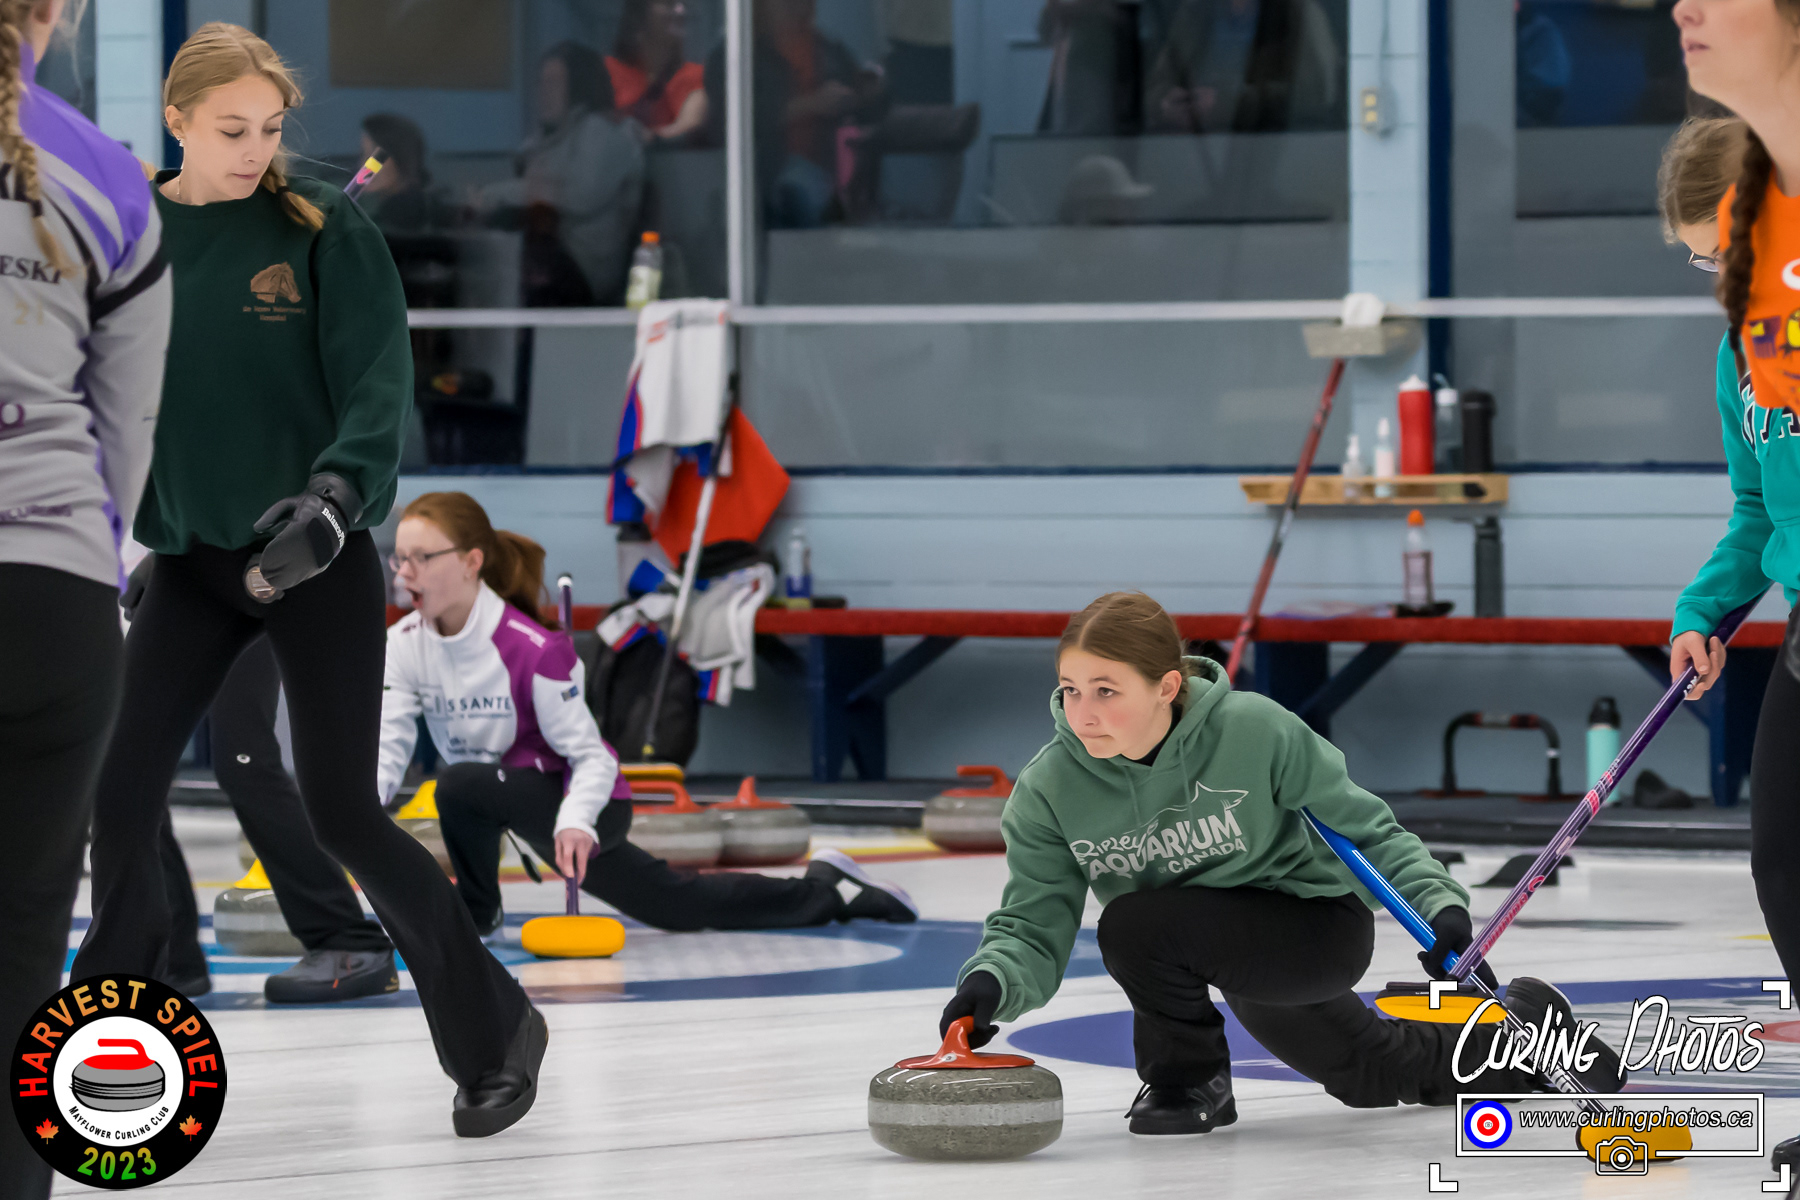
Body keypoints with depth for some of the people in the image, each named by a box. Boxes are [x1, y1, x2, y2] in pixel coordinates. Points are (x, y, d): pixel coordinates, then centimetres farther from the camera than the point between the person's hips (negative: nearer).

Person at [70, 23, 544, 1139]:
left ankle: (495, 1027, 10)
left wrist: (337, 490, -31)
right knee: (121, 796, -3)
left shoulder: (325, 227, -9)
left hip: (317, 558, -3)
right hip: (192, 556, 3)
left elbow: (378, 380, -14)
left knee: (344, 811, -6)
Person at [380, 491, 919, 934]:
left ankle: (476, 912, -6)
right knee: (681, 907, 16)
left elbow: (590, 755, -22)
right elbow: (387, 746, -17)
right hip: (512, 806, 6)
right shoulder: (404, 645, -10)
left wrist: (575, 822, -42)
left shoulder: (533, 649, -26)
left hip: (577, 800, -6)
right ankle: (820, 888, 36)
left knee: (461, 786, -33)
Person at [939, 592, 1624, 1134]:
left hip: (1318, 924, -6)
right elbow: (1032, 927, -19)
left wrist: (1438, 904, -26)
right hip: (1248, 974, 6)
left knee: (1138, 925, -30)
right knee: (1378, 1077, 27)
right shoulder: (1049, 789, -19)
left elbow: (1362, 828, -15)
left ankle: (1190, 1079, -4)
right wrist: (989, 983, -41)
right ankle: (1525, 1021, 53)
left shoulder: (1256, 731, -28)